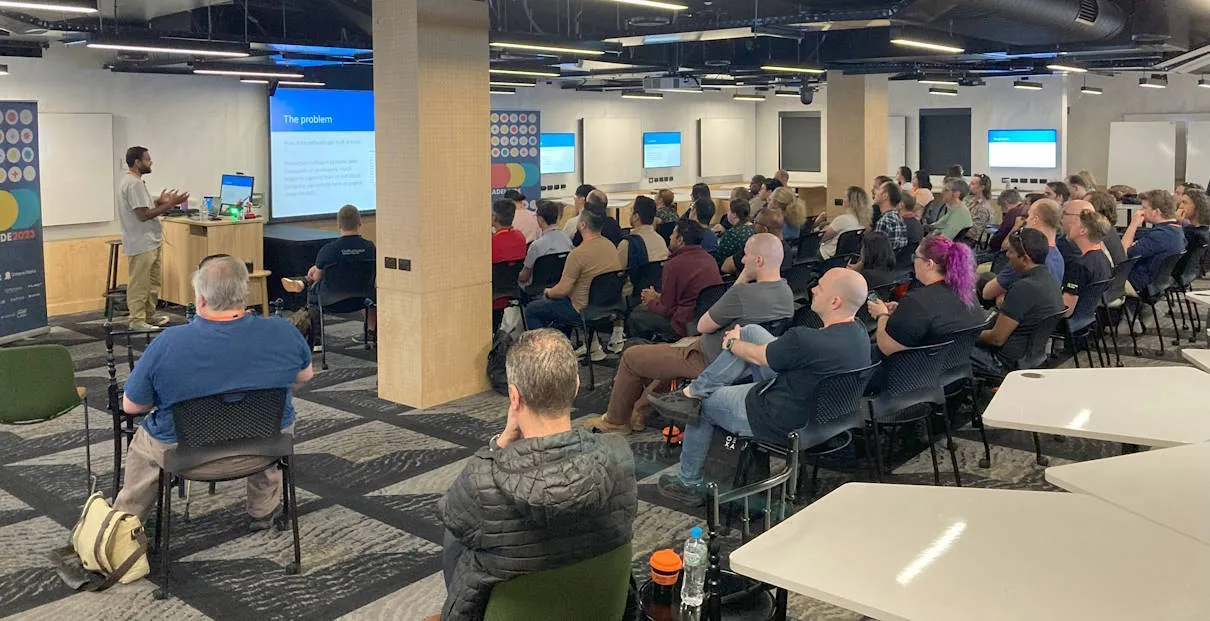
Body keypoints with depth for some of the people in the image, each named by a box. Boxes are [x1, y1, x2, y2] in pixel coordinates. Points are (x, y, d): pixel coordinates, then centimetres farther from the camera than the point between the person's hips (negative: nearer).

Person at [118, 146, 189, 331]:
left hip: (150, 243, 11)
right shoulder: (133, 184, -19)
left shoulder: (133, 181, 15)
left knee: (154, 281, 18)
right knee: (139, 284, -4)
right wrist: (169, 205, -19)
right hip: (140, 244, -11)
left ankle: (149, 316, 27)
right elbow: (143, 214, -23)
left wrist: (160, 202, 11)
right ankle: (137, 321, 3)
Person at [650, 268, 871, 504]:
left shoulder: (806, 341, -35)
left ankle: (688, 484, 32)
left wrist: (731, 343, 8)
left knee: (703, 406, 14)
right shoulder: (858, 331, -7)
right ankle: (694, 391, 12)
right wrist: (739, 341, 15)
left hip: (782, 425, -8)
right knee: (751, 331, 5)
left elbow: (756, 356, -15)